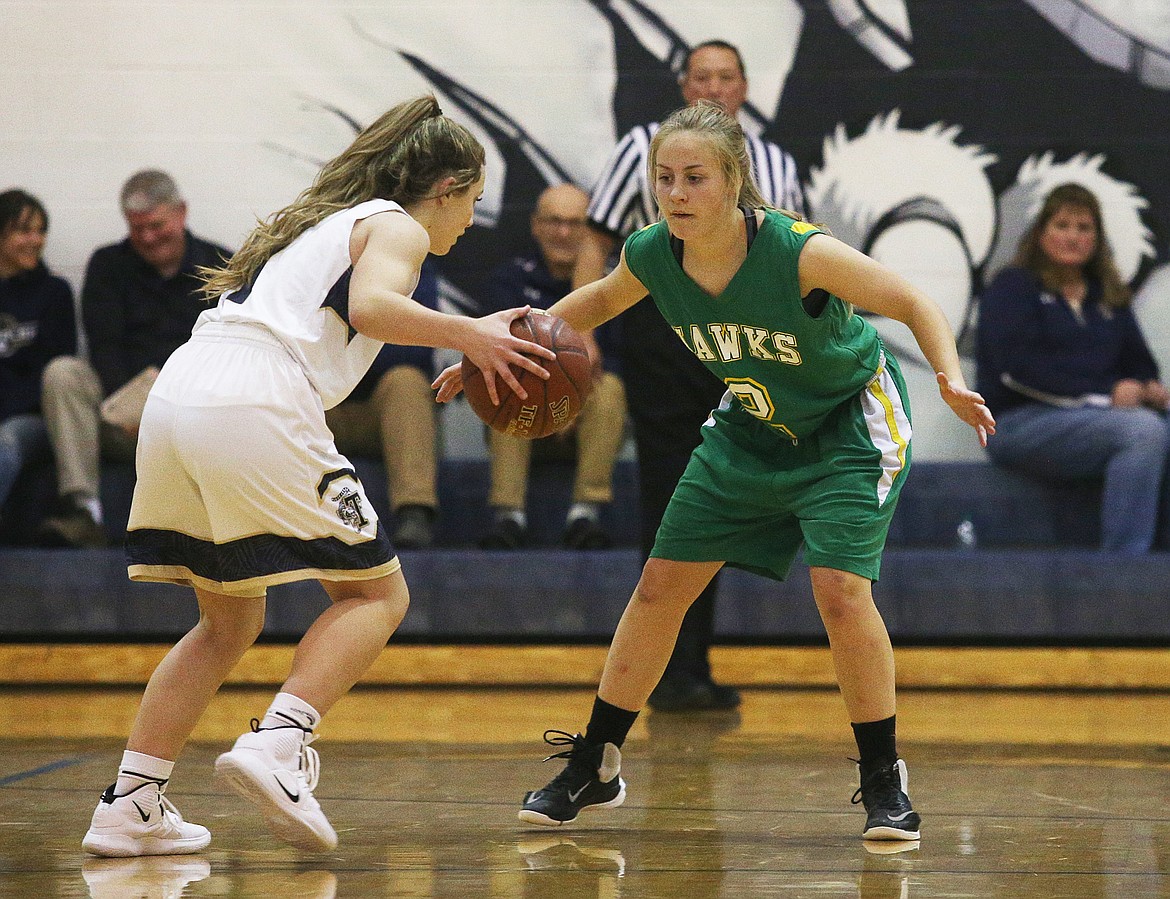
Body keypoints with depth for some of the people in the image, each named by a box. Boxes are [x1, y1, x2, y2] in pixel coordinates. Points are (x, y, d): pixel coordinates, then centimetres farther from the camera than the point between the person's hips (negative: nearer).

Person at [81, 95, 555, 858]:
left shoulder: (324, 222, 32)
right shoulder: (397, 226, 7)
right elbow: (370, 306, -14)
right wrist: (466, 335, -13)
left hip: (177, 396, 8)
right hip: (258, 410, -8)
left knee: (230, 621, 19)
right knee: (376, 593, 4)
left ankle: (130, 805, 10)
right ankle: (277, 744, -17)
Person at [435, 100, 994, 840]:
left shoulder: (799, 252, -34)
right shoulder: (652, 255, -19)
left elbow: (916, 306, -25)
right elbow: (601, 300, 6)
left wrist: (952, 380, -42)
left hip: (849, 423, -5)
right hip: (751, 429, 5)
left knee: (840, 590, -21)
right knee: (661, 586, 5)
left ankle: (884, 781, -4)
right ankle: (594, 768, 20)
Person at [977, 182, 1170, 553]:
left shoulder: (1109, 298, 24)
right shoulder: (1012, 287, 4)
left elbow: (1138, 359, 21)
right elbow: (1019, 369, -10)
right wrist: (1105, 394, -15)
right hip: (1024, 422, -6)